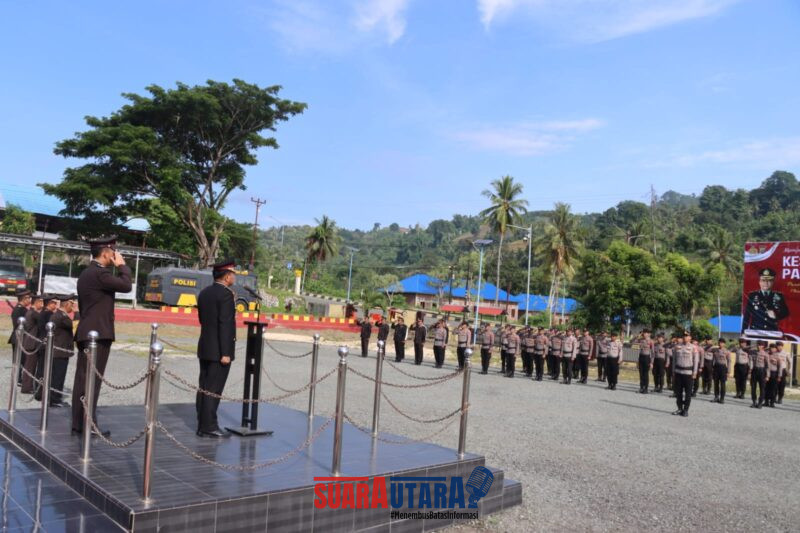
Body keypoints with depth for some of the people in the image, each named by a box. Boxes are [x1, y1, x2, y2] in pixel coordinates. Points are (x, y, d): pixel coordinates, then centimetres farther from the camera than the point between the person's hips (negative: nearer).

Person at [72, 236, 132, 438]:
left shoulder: (86, 273, 18)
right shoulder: (100, 273, -15)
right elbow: (126, 285, -16)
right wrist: (121, 265, -3)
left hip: (86, 332, 10)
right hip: (99, 334, -10)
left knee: (82, 379, 9)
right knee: (92, 380, -7)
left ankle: (78, 424, 14)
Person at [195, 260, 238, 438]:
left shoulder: (204, 293, 11)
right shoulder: (226, 294, -15)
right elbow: (225, 325, -20)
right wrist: (225, 353, -19)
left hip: (205, 348, 9)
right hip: (219, 350, -8)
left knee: (204, 388, 11)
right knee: (214, 390, -4)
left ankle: (203, 425, 18)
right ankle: (209, 427, 1)